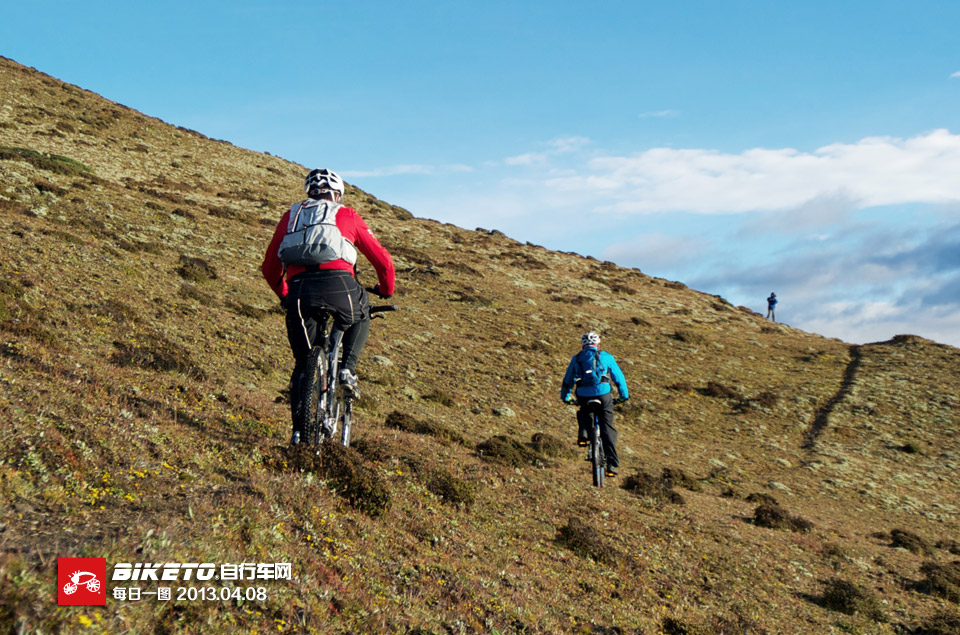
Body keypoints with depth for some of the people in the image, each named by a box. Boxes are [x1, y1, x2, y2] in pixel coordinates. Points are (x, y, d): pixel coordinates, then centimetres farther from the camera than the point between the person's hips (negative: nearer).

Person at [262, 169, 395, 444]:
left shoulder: (290, 216, 29)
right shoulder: (347, 215, 23)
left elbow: (269, 267, 29)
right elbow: (382, 260, 23)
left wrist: (285, 297, 45)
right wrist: (386, 291, 41)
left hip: (299, 290, 2)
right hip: (337, 284, -2)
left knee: (302, 363, 17)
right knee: (360, 317, 32)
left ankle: (299, 429, 13)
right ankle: (347, 369, 13)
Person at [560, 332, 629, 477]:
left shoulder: (576, 358, 15)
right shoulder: (606, 356, 11)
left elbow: (568, 380, 21)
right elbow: (619, 377, 14)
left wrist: (565, 397, 36)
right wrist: (624, 396, 27)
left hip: (583, 397, 2)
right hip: (603, 394, -2)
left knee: (583, 413, 36)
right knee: (607, 429, 6)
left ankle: (583, 434, 9)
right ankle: (612, 465, 0)